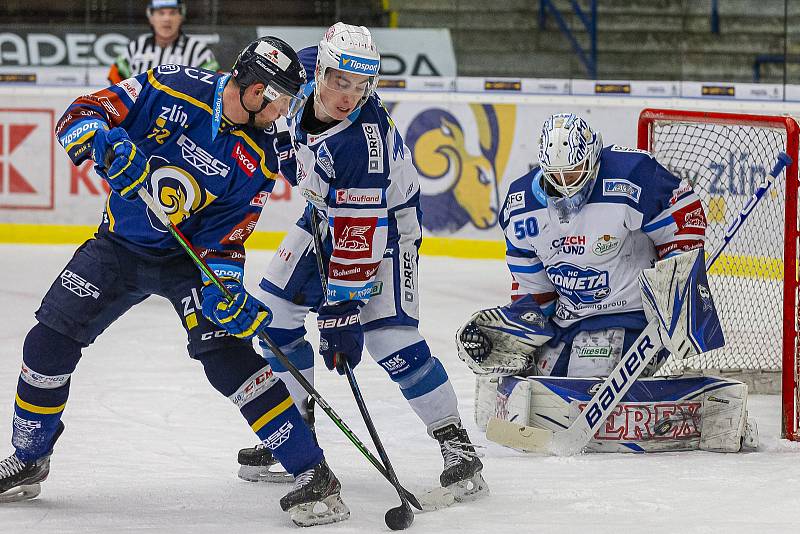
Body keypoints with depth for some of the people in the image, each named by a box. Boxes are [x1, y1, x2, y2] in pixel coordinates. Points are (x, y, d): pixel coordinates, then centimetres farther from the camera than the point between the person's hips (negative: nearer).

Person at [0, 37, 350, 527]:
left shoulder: (260, 160, -14)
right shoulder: (171, 89, -17)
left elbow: (225, 238, -12)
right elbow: (80, 115, -15)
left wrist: (227, 286, -30)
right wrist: (103, 140, -37)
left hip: (189, 255, -2)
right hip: (120, 244, 2)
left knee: (225, 351, -21)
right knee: (49, 340, -3)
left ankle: (313, 473, -20)